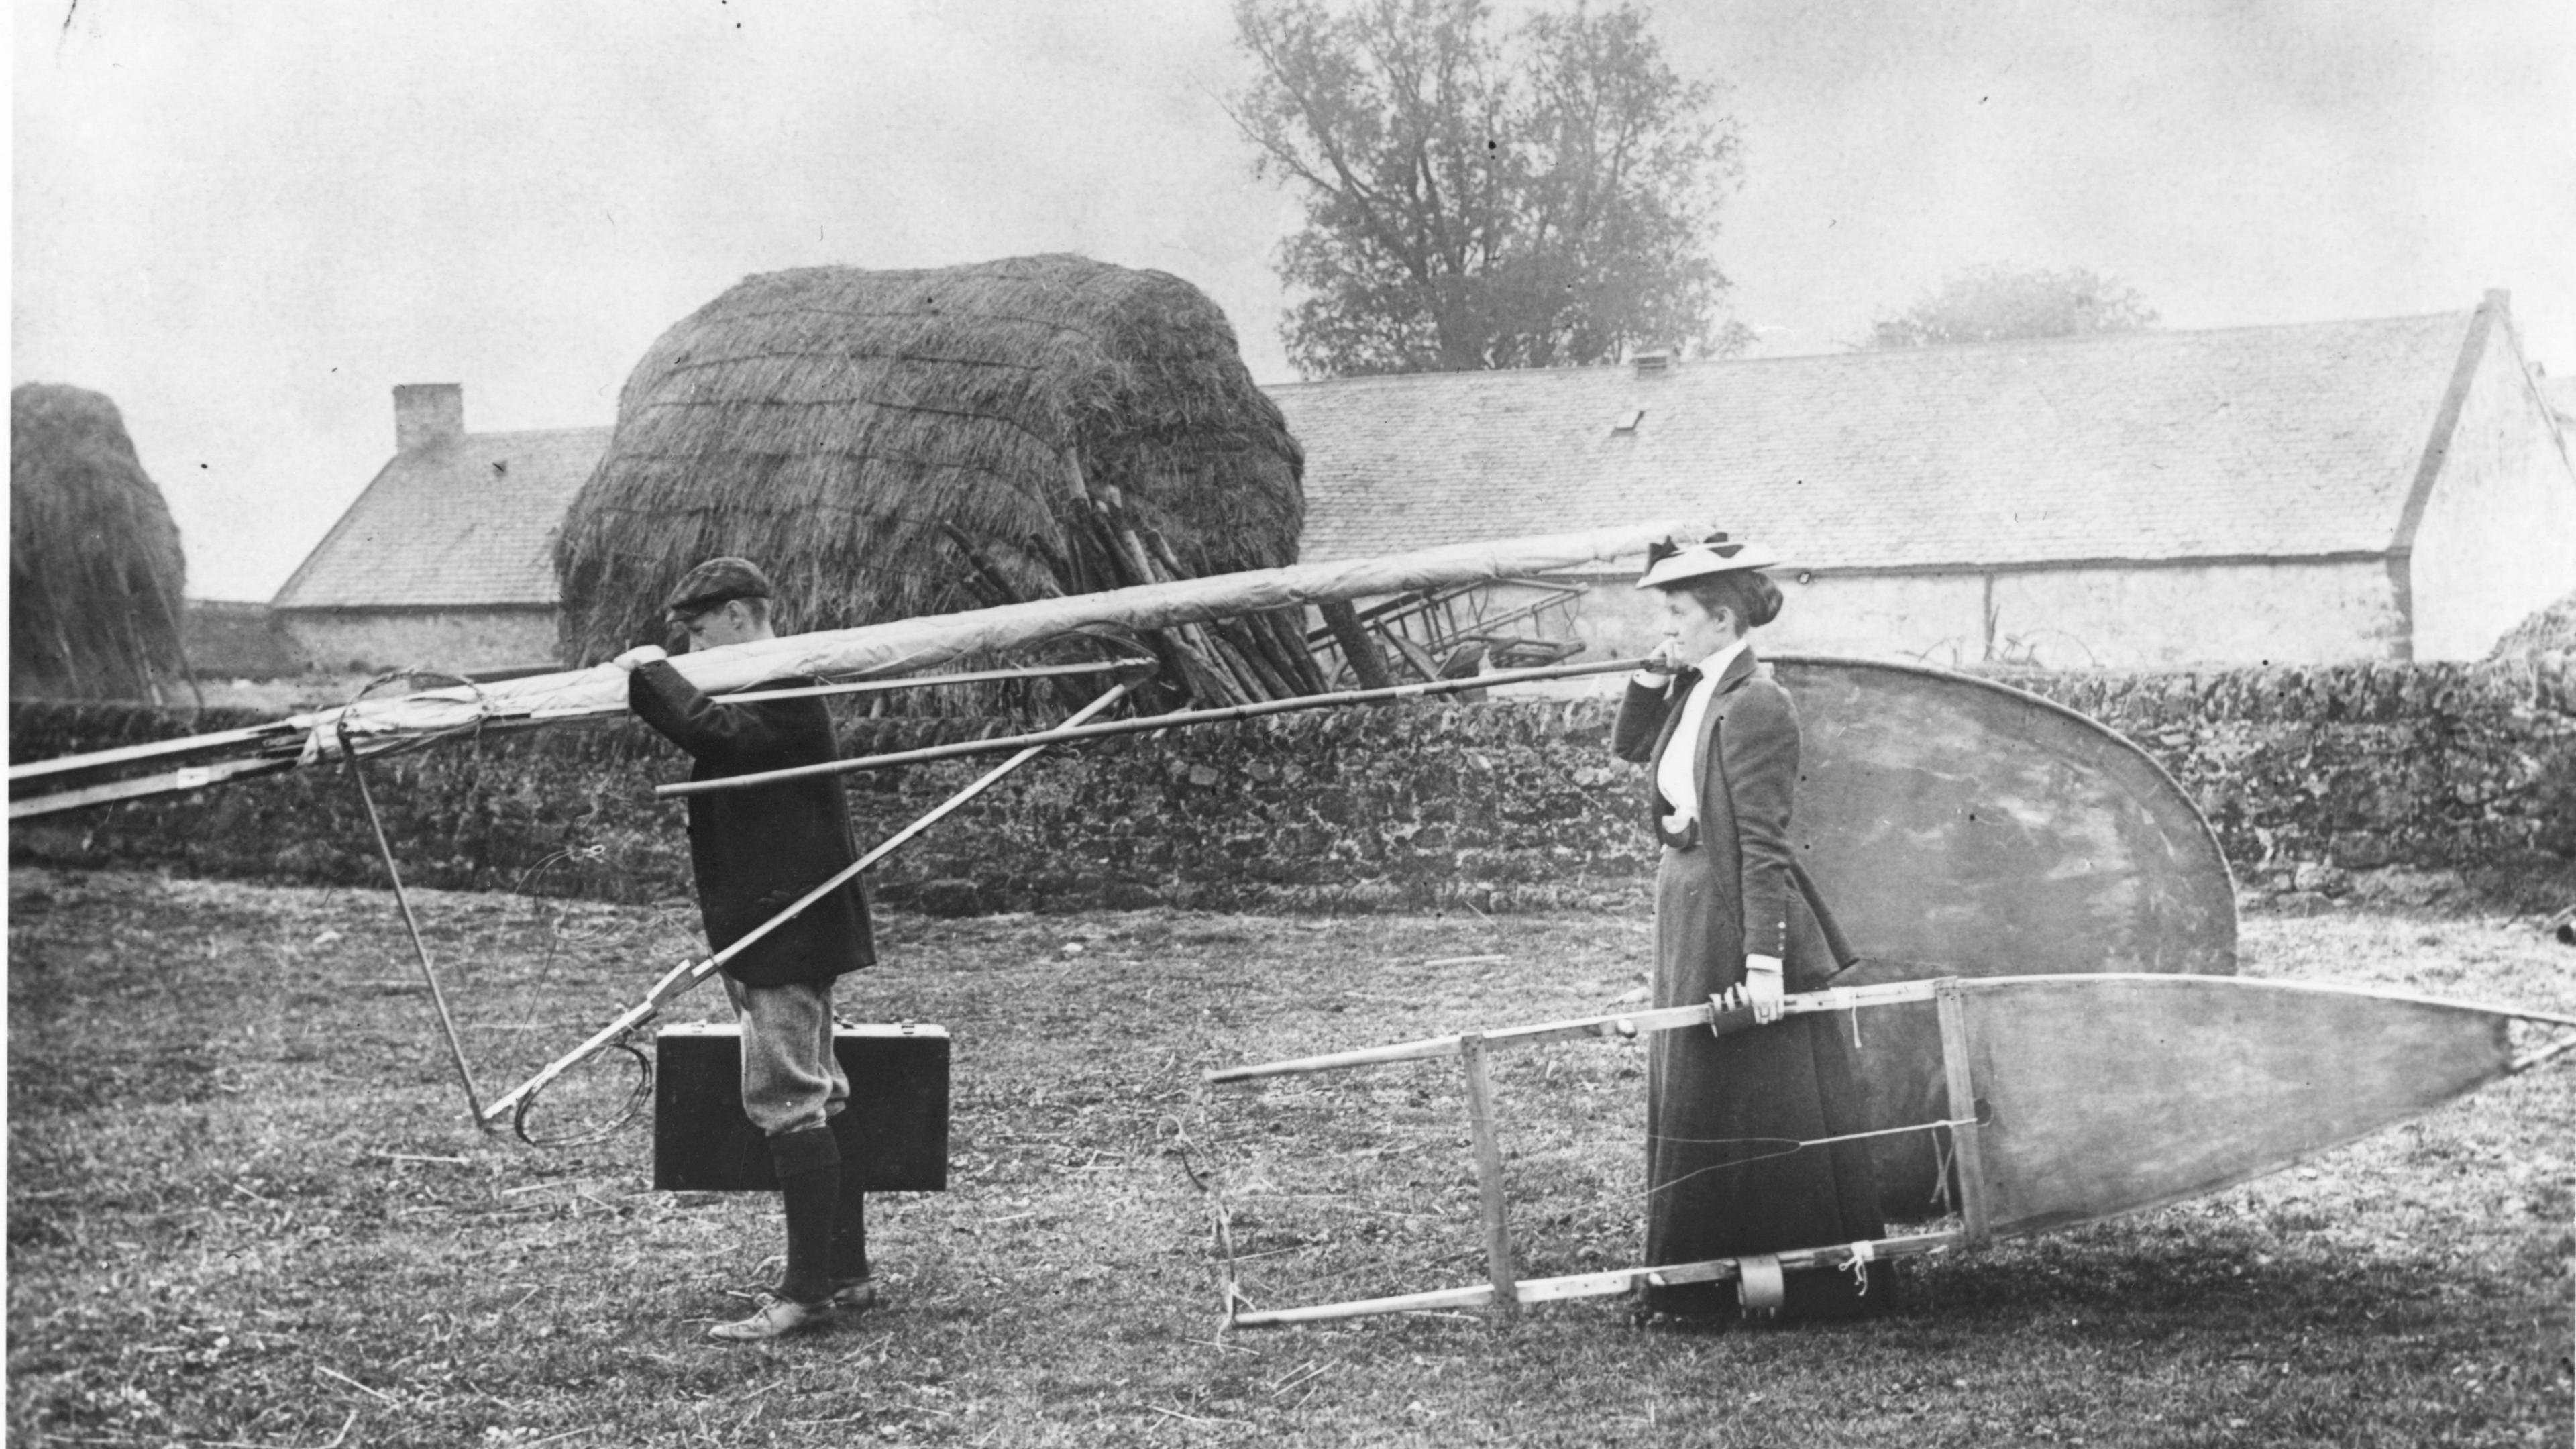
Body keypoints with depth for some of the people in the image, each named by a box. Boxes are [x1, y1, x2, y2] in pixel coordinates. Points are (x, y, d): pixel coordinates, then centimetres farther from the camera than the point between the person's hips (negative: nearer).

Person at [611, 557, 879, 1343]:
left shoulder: (785, 696, -17)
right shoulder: (770, 693, 17)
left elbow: (714, 731, -32)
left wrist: (653, 671, -21)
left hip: (787, 923, -11)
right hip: (768, 927, 11)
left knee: (784, 1097, -11)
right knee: (818, 1096, 13)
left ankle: (809, 1290, -11)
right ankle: (846, 1273, 20)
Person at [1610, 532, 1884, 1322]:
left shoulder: (1753, 703, -19)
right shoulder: (1692, 693, 8)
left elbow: (1763, 844, -21)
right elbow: (1629, 746, 22)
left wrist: (1764, 960, -23)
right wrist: (1650, 671, 6)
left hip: (1737, 924, -10)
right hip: (1690, 923, 10)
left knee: (1766, 1117, -1)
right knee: (1695, 1101, 15)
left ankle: (1823, 1282, 9)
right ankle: (1707, 1279, 26)